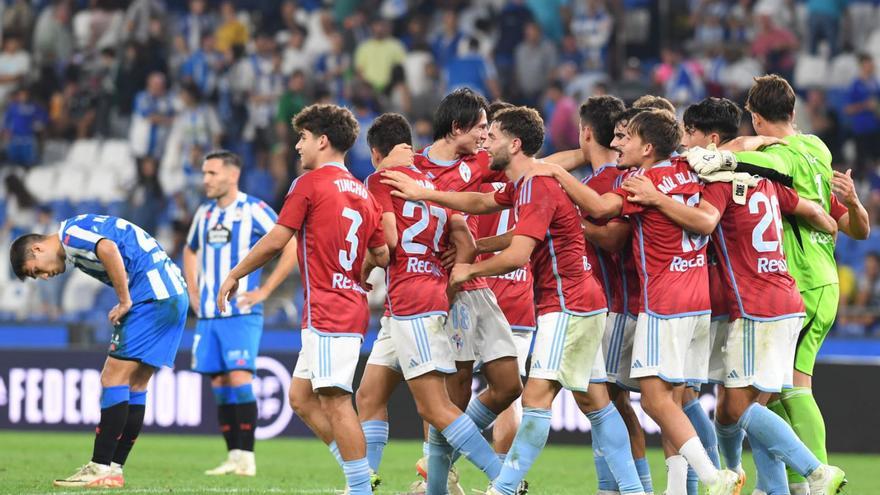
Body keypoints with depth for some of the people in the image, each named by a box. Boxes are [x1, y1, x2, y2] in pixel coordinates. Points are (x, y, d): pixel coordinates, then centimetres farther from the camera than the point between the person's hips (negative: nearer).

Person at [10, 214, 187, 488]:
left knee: (114, 379, -8)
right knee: (134, 385, 11)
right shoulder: (84, 232, 25)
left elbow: (108, 249, -23)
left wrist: (125, 302, -16)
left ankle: (100, 469, -8)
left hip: (152, 295, -10)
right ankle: (114, 468, 12)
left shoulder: (70, 232, -5)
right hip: (175, 294, 10)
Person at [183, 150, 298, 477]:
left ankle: (247, 457, -12)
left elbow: (293, 248, -11)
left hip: (241, 313, -7)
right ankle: (233, 458, 9)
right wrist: (193, 294, 18)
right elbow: (190, 252, 32)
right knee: (220, 385, 5)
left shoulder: (254, 210, -7)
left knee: (239, 379, -14)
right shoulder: (204, 214, 13)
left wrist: (264, 291, -12)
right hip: (208, 314, 7)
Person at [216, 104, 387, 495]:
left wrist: (234, 276, 4)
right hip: (352, 306, 9)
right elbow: (382, 255, 13)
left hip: (326, 310, -9)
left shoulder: (310, 183, -6)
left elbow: (275, 241, -7)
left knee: (335, 401, -10)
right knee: (301, 397, 12)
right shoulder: (361, 193, 15)